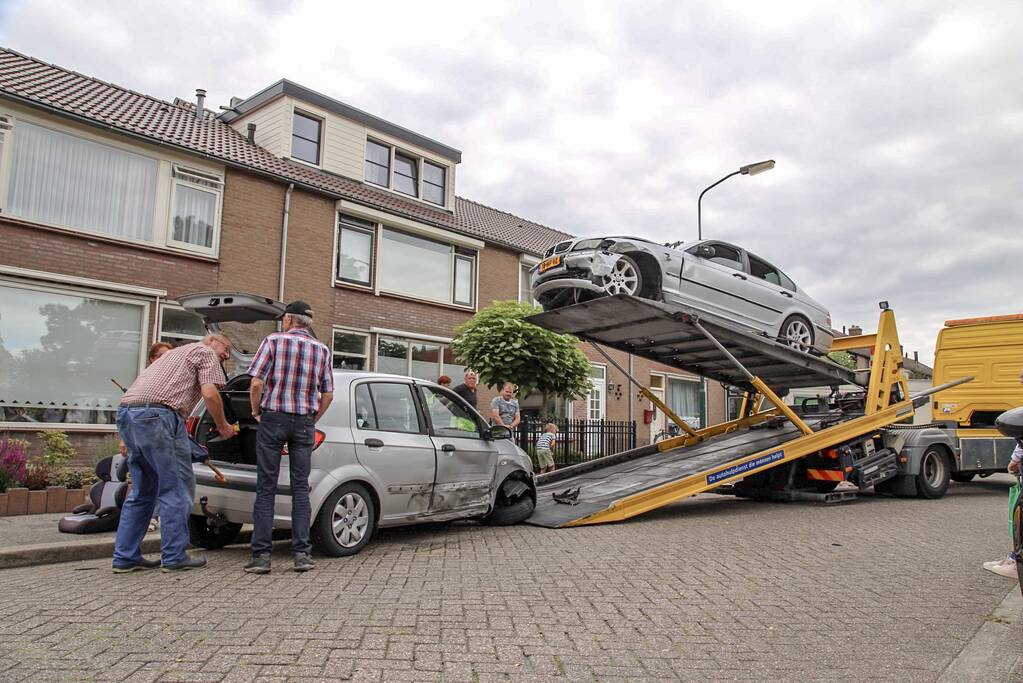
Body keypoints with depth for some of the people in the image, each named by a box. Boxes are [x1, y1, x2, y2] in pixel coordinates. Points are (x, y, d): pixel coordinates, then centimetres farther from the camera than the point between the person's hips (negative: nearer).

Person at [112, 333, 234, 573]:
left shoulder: (176, 353, 34)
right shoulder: (205, 352, 9)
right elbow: (209, 393, -6)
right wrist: (223, 427, 7)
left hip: (126, 412, 9)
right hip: (157, 414, -9)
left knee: (142, 492, 16)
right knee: (176, 489, -1)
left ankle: (125, 557, 17)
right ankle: (174, 557, 2)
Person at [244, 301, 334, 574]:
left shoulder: (273, 341, -3)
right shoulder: (322, 349, 8)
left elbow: (256, 383, -10)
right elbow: (328, 394, 7)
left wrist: (256, 411, 5)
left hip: (273, 418, -2)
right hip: (305, 422, 3)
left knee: (266, 487, 3)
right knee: (300, 487, 7)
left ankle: (261, 555, 4)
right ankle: (302, 553, 5)